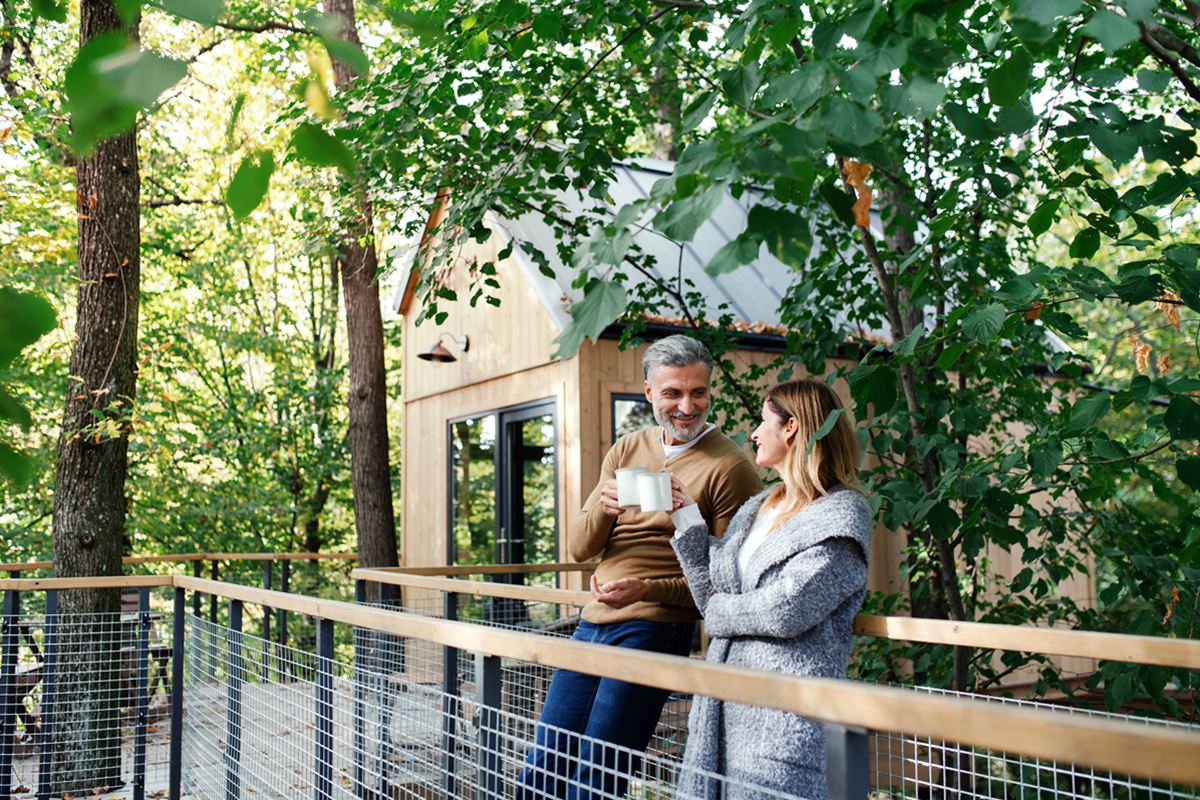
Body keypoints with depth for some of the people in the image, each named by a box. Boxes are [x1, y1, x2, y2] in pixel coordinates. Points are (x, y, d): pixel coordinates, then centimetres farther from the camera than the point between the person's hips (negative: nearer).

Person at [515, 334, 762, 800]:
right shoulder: (627, 451, 11)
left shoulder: (728, 467, -8)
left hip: (653, 629, -6)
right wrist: (601, 506, -13)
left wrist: (648, 590, -21)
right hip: (593, 622, 6)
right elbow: (579, 549, 8)